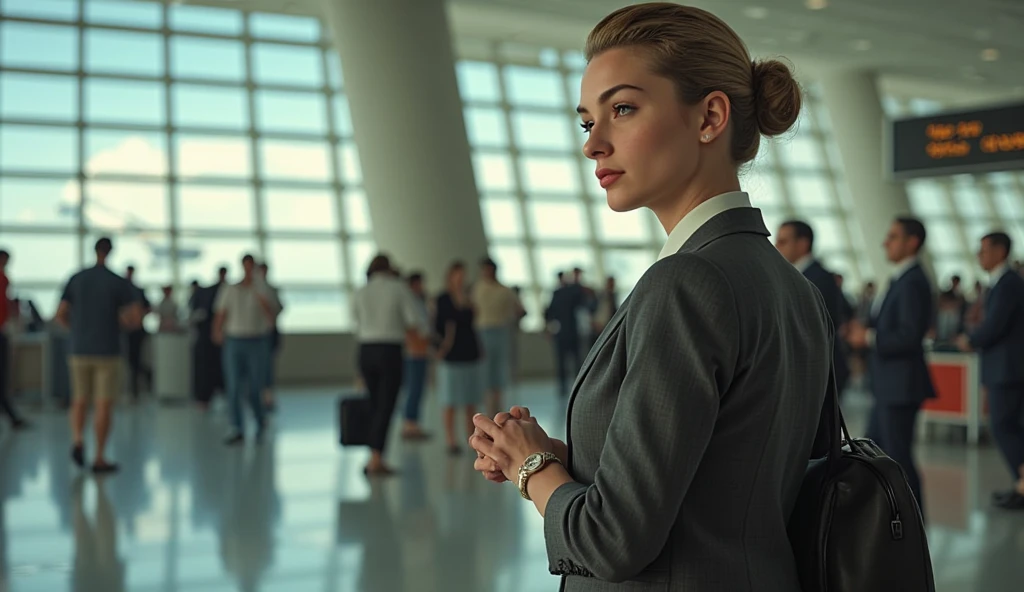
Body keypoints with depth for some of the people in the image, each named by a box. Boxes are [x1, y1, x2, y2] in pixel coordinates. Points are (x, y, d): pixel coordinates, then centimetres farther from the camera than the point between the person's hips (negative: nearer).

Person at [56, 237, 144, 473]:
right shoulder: (120, 283, -7)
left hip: (80, 351, 3)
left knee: (80, 401, 16)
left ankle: (77, 440, -10)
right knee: (104, 405, 3)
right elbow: (137, 318, -12)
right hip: (108, 352, -3)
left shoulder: (76, 279, 3)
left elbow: (60, 316, 1)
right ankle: (99, 458, 3)